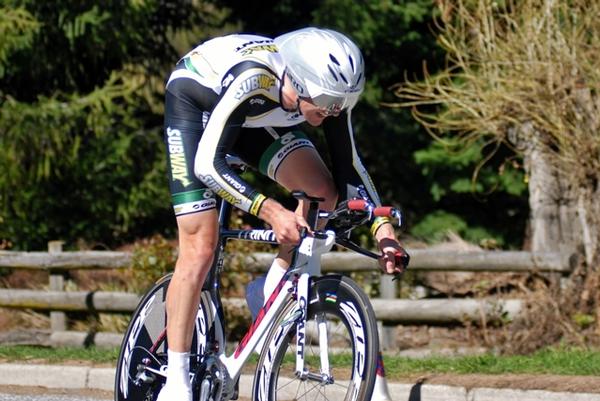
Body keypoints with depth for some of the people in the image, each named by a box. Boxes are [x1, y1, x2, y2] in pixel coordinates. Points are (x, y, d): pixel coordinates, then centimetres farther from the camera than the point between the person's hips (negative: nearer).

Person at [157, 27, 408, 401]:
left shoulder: (330, 91, -26)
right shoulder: (252, 78, -42)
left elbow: (347, 164, -13)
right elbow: (207, 163, -41)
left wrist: (382, 224, -26)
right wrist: (270, 210, -51)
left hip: (256, 116, 6)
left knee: (322, 191, -18)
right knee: (200, 247, -14)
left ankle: (277, 282, 4)